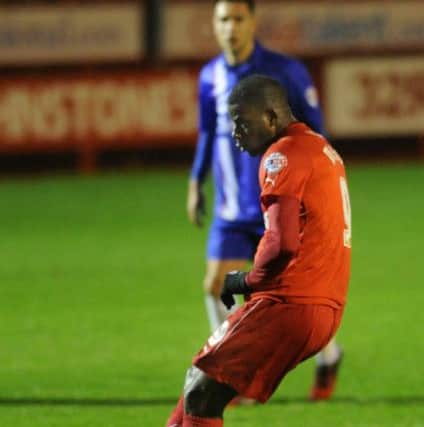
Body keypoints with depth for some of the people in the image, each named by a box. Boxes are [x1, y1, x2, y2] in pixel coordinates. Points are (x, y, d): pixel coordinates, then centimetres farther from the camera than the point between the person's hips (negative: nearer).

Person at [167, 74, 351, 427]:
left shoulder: (282, 156, -10)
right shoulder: (322, 149, 20)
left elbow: (283, 243, -21)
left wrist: (247, 282, -4)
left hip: (289, 305, -10)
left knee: (203, 391, -11)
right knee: (201, 380, 18)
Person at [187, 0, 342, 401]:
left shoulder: (285, 71, -9)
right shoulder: (211, 77, 4)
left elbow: (313, 128, -2)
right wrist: (195, 183, 15)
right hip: (232, 209, 4)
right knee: (216, 284, -10)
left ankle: (328, 358, 29)